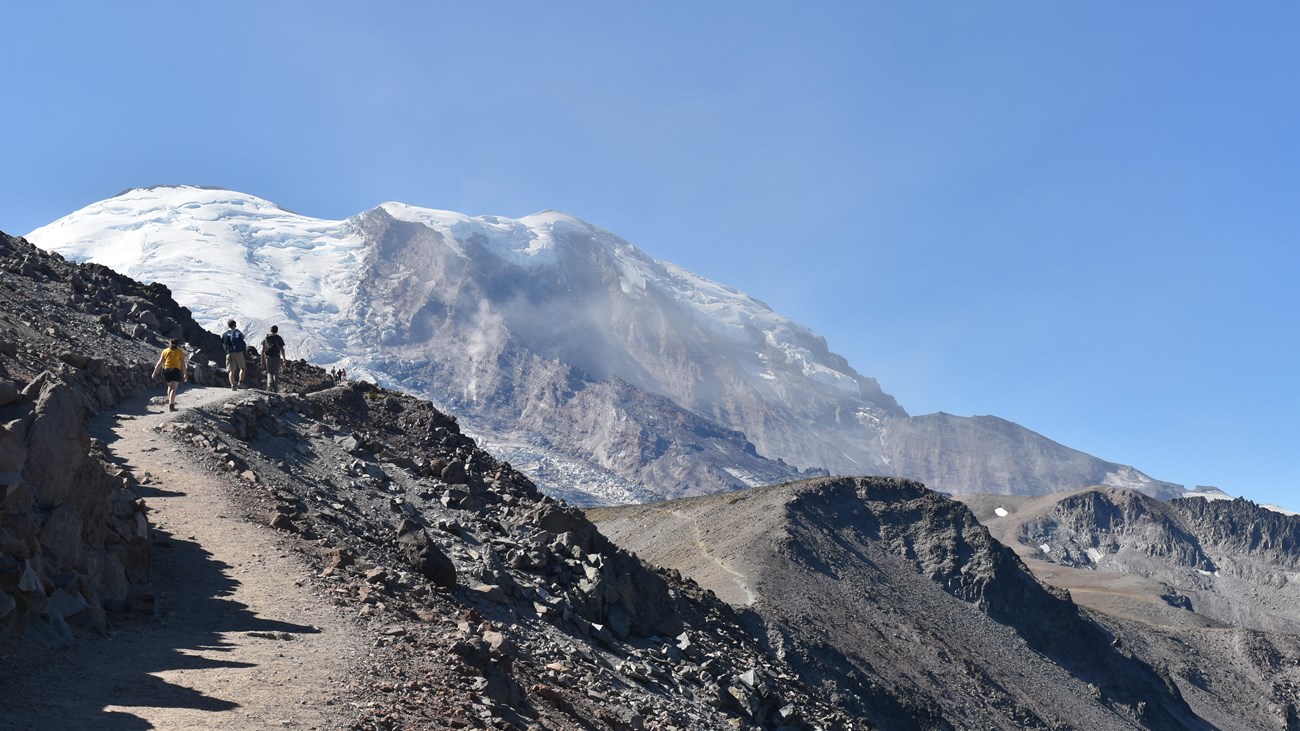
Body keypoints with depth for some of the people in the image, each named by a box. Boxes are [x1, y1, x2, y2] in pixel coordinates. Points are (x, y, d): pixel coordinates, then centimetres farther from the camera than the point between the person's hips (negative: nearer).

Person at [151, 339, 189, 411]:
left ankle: (170, 402, 26)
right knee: (173, 388, -9)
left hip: (166, 370, 3)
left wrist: (155, 372, 13)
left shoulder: (165, 351, 13)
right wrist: (185, 374, 6)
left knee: (170, 386, 26)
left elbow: (160, 363, 10)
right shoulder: (180, 352, 6)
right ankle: (171, 405, -20)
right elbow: (183, 364, 0)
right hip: (176, 370, -3)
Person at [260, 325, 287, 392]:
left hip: (268, 357, 1)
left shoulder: (266, 338, 4)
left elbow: (262, 350, 2)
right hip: (276, 357, -1)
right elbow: (282, 350, -2)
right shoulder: (279, 338, -1)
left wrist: (262, 360, 6)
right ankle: (275, 388, 2)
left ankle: (269, 384, -10)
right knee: (275, 373, 9)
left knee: (269, 372, 15)